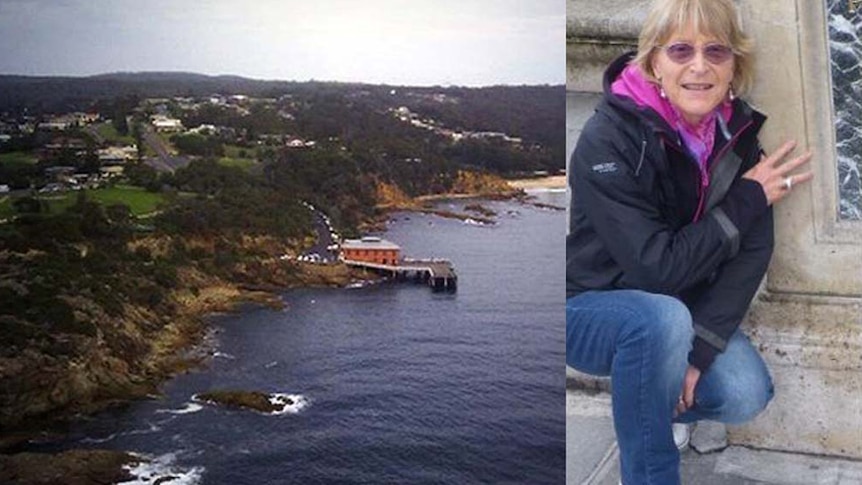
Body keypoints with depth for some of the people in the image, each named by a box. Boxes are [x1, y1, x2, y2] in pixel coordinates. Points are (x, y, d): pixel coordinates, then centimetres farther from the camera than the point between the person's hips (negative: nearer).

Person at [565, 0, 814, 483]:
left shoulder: (738, 132, -7)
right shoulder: (610, 139, -25)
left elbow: (752, 254, -11)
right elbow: (657, 268, -28)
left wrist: (698, 349, -21)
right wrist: (747, 201, -22)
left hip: (683, 308, 5)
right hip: (590, 308, -5)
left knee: (745, 394, -17)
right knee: (662, 319, -35)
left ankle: (652, 402, 15)